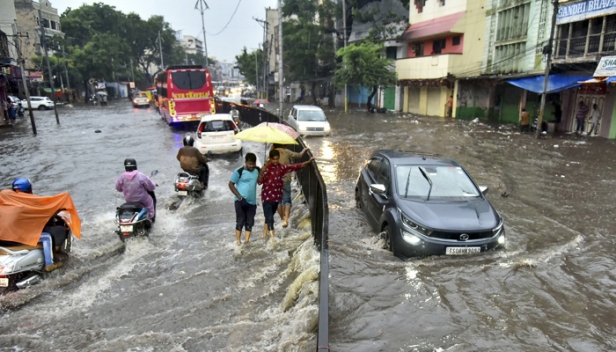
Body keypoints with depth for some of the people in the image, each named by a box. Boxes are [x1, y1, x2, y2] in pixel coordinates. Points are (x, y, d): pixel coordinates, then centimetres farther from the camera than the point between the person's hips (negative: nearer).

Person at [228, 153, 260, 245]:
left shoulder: (257, 170, 3)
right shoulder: (239, 171, -11)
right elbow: (231, 184, -6)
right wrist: (239, 196, -14)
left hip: (252, 201, 4)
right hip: (240, 200, -4)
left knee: (250, 222, 6)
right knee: (240, 221, -2)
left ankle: (247, 240, 15)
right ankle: (238, 240, 7)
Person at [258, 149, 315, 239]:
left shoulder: (282, 167, 1)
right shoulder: (266, 168, -12)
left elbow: (295, 166, 4)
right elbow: (259, 182, -17)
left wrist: (308, 162, 1)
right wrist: (261, 173, -34)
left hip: (277, 196, 6)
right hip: (267, 196, -5)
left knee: (269, 216, 21)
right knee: (269, 218, -10)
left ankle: (265, 233, 41)